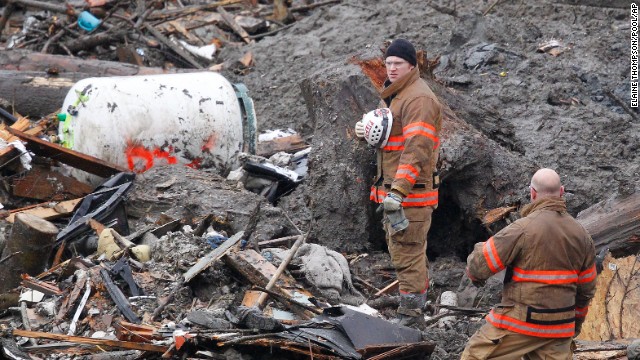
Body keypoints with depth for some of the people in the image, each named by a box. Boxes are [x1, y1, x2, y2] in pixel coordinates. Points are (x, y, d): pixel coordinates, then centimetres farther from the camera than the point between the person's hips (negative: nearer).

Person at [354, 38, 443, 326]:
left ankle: (410, 313, -5)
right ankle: (419, 296, 30)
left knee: (407, 251, -9)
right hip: (391, 187, 11)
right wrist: (365, 129, 2)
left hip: (411, 190, -11)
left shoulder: (418, 99, -17)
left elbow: (417, 148, -24)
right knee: (399, 247, 19)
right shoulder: (392, 95, 17)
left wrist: (399, 190, -30)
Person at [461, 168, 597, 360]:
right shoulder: (582, 236, 4)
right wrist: (576, 322, 27)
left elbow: (478, 265, -13)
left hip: (519, 323, -5)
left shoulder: (522, 228, -16)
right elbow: (586, 289, 12)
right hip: (559, 329, 5)